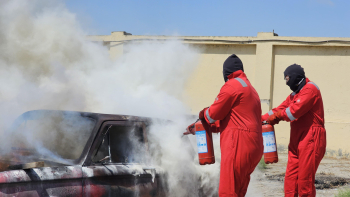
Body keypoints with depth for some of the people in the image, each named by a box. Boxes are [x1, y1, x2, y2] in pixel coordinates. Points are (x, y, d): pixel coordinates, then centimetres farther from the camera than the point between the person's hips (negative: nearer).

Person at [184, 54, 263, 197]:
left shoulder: (232, 86, -6)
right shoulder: (249, 88, 26)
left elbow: (214, 114, -6)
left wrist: (203, 114, 17)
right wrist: (202, 127, 29)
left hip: (238, 145, -10)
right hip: (254, 146, 10)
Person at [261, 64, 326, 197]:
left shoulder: (310, 90, -10)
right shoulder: (294, 94, 21)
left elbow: (294, 111, -19)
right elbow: (279, 110, 16)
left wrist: (276, 116, -4)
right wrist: (261, 119, 4)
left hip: (310, 140, -9)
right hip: (296, 141, 9)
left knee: (305, 179, -8)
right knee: (291, 179, 5)